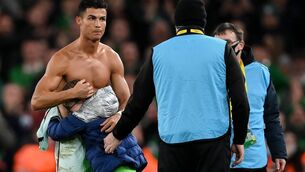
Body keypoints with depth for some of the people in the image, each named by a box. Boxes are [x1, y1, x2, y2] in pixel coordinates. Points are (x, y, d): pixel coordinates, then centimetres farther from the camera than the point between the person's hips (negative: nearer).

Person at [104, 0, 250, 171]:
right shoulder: (222, 49, 3)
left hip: (172, 140, 2)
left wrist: (117, 135, 25)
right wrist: (239, 140, 10)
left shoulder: (158, 52, 8)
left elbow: (138, 101, 12)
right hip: (214, 139, -2)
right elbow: (240, 100, -1)